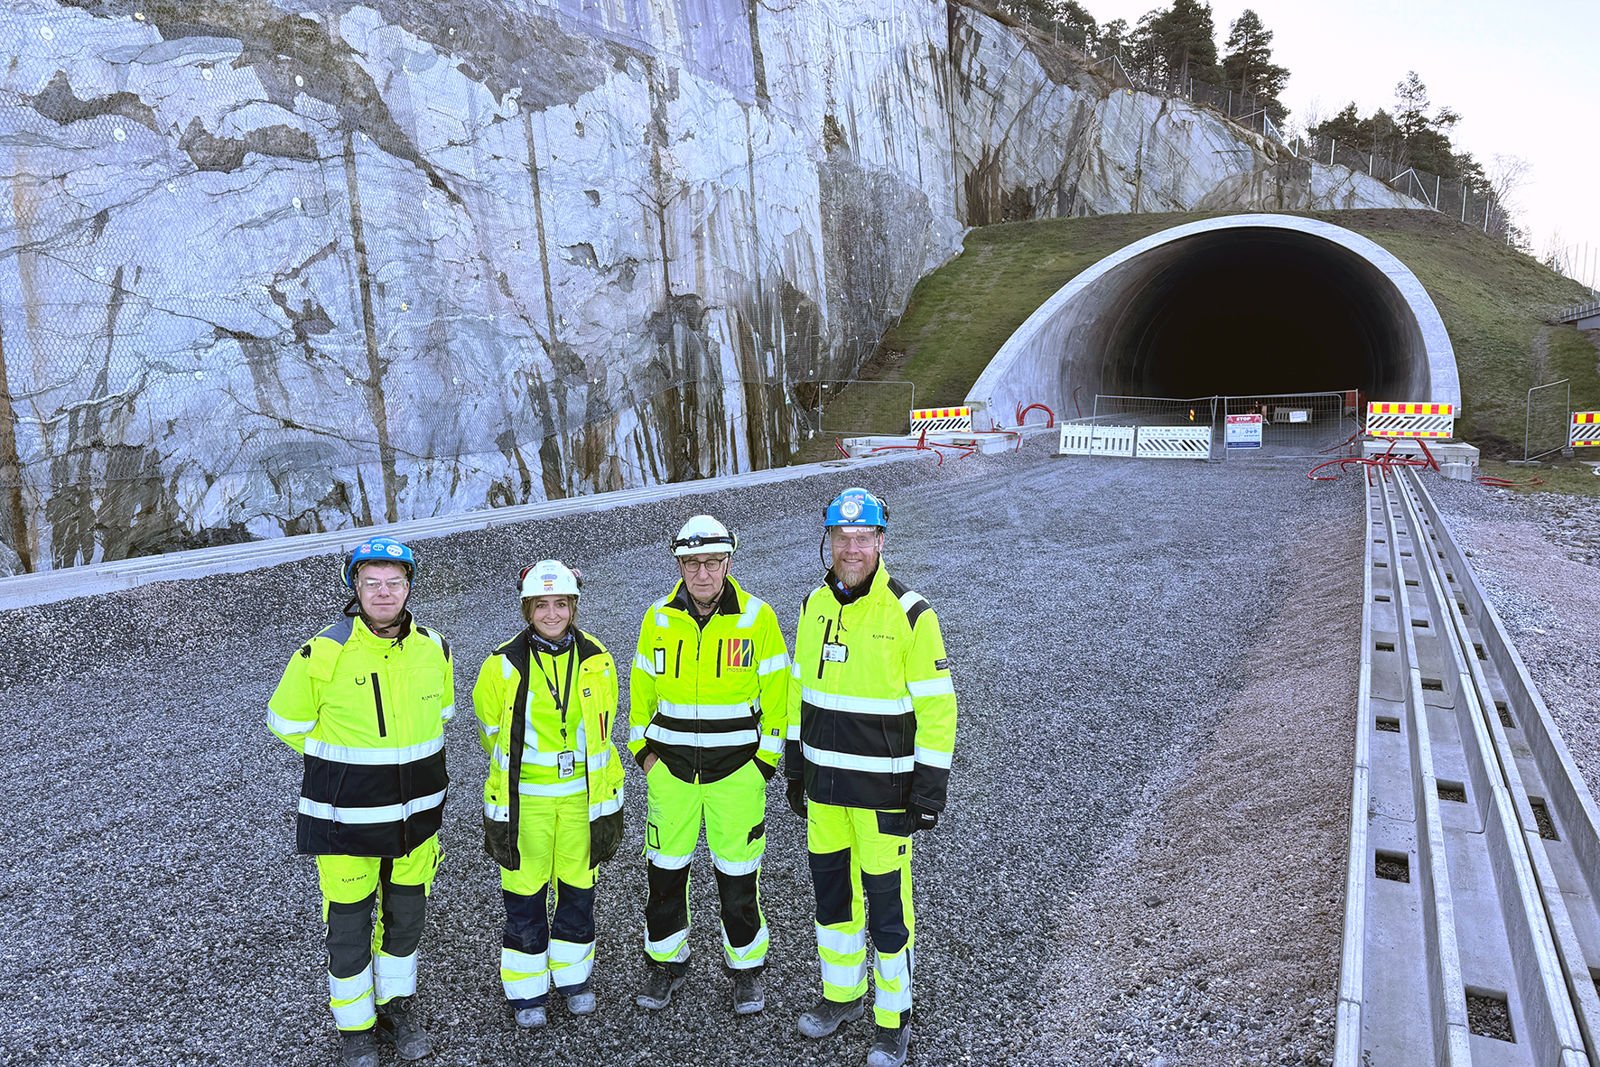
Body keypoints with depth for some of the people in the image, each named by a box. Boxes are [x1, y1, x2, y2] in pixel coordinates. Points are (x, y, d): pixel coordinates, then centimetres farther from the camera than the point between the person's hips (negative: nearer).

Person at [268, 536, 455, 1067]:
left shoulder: (435, 650, -5)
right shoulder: (321, 655, -17)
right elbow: (286, 721, -2)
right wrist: (343, 761, 1)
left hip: (417, 811, 4)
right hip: (347, 817, -3)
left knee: (407, 914, 18)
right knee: (349, 921, 9)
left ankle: (397, 1005, 40)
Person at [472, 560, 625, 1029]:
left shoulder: (598, 661, -5)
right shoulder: (503, 666, -11)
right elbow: (492, 731, 4)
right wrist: (519, 766, 11)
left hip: (582, 793, 2)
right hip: (524, 798, -2)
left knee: (578, 887, 14)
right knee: (525, 893, 8)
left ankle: (573, 975, 35)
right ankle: (527, 990, 27)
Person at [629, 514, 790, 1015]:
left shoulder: (757, 618, -8)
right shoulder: (658, 619, -2)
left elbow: (777, 695, -2)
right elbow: (641, 689, 9)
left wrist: (766, 758, -4)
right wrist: (644, 750, 5)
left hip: (737, 768, -2)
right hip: (671, 768, 2)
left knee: (739, 872, 7)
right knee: (665, 869, 11)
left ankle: (746, 967, 28)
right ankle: (665, 962, 32)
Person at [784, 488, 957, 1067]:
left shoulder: (909, 612, -14)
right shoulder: (815, 603, 4)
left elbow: (936, 706, -12)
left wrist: (929, 790, -13)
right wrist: (794, 769, 13)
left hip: (884, 788, -5)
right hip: (824, 781, 6)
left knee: (885, 900, 4)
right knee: (830, 888, 18)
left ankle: (894, 1019, 24)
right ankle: (841, 993, 40)